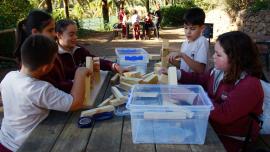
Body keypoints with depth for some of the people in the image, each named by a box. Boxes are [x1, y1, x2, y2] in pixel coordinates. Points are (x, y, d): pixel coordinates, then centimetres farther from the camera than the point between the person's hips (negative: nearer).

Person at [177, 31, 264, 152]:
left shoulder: (249, 85, -26)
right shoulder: (219, 71, -1)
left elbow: (224, 115, -31)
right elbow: (199, 80, 16)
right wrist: (176, 73, 1)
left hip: (231, 138, -7)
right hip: (211, 124, 7)